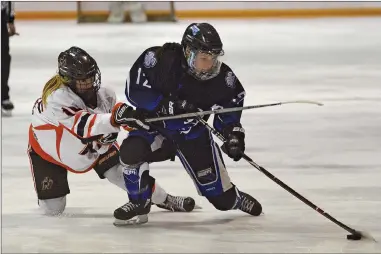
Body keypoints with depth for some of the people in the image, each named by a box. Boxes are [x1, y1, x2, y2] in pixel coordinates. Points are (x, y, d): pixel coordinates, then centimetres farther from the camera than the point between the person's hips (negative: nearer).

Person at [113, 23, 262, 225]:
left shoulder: (221, 77, -21)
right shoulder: (160, 60, -30)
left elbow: (230, 105, -7)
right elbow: (134, 90, -28)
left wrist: (233, 134, -23)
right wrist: (169, 105, -36)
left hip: (192, 132, 1)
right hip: (153, 120, -1)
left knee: (221, 197, 1)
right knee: (132, 151, -33)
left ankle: (235, 198, 41)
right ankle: (139, 202, -7)